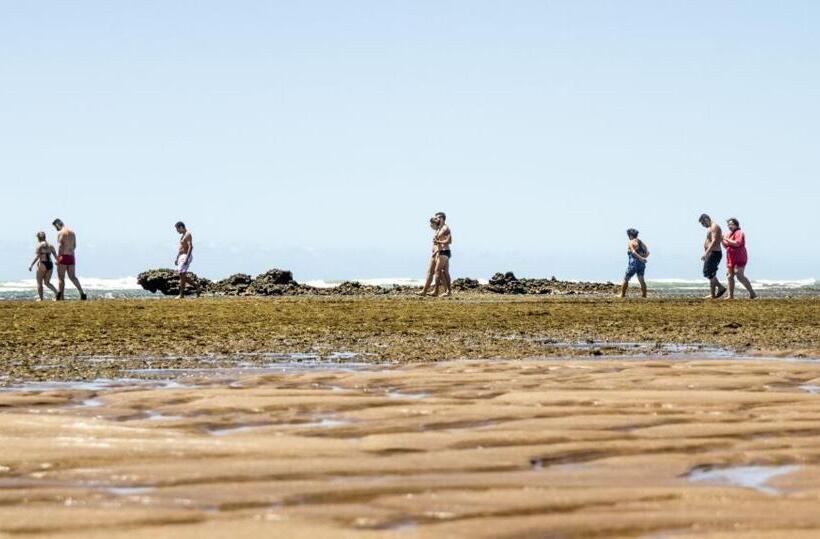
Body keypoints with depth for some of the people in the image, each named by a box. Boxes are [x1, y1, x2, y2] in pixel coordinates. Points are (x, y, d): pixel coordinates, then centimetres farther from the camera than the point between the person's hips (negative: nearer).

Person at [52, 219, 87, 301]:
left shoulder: (60, 233, -8)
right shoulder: (72, 232, 14)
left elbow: (60, 246, -16)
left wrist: (58, 258, -16)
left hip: (63, 257, -7)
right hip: (72, 257, 7)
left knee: (61, 278, 0)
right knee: (73, 277, 10)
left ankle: (61, 297, -3)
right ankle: (82, 294, -2)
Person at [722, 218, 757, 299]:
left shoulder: (739, 233, -8)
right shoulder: (729, 234, 20)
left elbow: (737, 243, -24)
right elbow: (726, 246, 24)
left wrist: (727, 240, -18)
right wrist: (722, 240, 5)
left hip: (739, 259, -9)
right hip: (731, 259, 9)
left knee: (740, 276, -16)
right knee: (730, 276, 5)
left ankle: (752, 293, -12)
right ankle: (731, 295, 9)